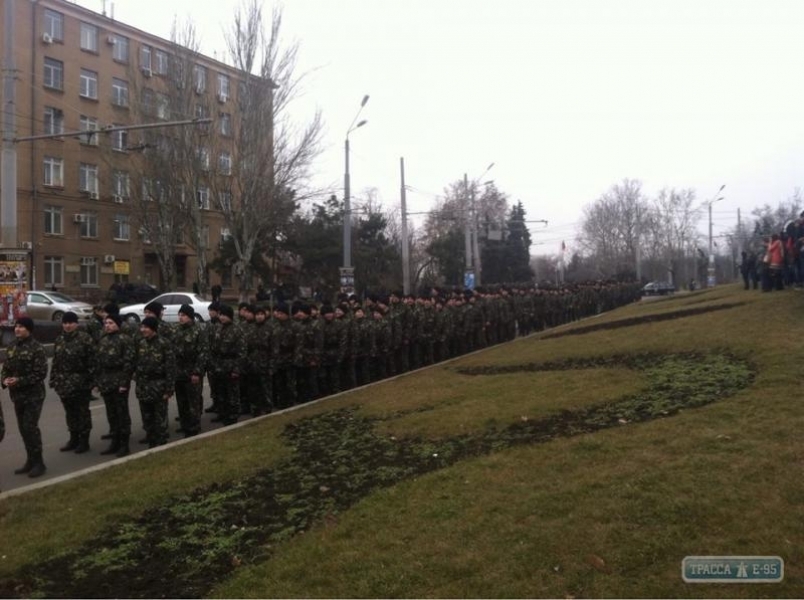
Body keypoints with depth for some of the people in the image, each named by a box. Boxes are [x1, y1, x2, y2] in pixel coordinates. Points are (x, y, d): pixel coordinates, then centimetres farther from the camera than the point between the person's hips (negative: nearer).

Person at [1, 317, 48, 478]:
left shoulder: (36, 348, -12)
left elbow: (41, 373, -16)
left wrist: (20, 381, -23)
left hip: (33, 395, -7)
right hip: (17, 395, 7)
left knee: (30, 427, -8)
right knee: (23, 429, 13)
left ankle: (38, 462, 3)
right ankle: (30, 460, 24)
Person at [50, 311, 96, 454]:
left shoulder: (85, 338, -10)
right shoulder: (59, 340, 11)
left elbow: (92, 361, -13)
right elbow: (55, 362, 15)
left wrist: (91, 379, -17)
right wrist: (54, 380, 11)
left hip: (80, 382, -6)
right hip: (64, 382, 6)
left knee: (82, 412, 3)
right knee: (70, 412, 15)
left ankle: (84, 441, 12)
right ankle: (74, 439, 27)